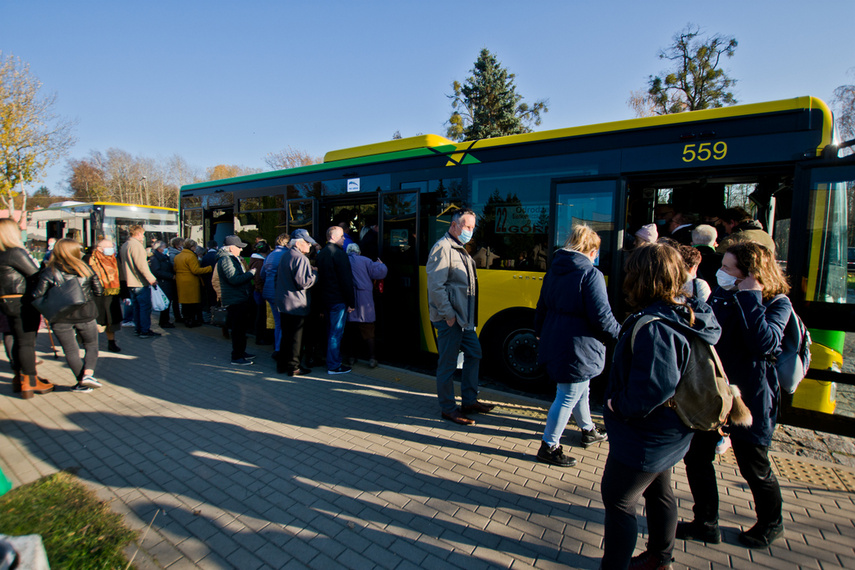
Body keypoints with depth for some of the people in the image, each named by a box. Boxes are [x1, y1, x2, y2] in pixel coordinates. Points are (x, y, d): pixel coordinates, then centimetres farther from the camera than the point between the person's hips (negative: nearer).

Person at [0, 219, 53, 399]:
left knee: (19, 340, 18)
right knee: (27, 341, -4)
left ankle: (19, 378, 28)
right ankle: (30, 383, 2)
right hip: (22, 303, -9)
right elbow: (35, 275, -15)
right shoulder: (15, 252, -16)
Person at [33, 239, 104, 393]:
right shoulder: (86, 269, -2)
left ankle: (82, 383, 13)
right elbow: (99, 291, 1)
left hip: (60, 318, 0)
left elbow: (37, 295, -10)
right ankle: (88, 373, -3)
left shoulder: (49, 272, -5)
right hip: (85, 315, 0)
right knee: (91, 346, 17)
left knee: (71, 351, 10)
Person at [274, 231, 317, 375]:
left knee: (286, 335, 18)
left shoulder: (284, 255, 11)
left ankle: (282, 364, 26)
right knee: (296, 336, 2)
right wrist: (315, 273, -7)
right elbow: (303, 282, -24)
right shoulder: (301, 259, -18)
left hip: (282, 302, 9)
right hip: (296, 304, -9)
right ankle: (293, 367, 10)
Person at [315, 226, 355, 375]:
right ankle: (334, 366, 3)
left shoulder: (321, 253, 13)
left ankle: (332, 361, 26)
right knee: (336, 332, -3)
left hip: (325, 298, 9)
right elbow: (346, 280, -17)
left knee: (331, 331, 17)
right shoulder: (338, 253, -15)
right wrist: (351, 302, -14)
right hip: (338, 299, -9)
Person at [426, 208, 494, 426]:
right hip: (449, 319, -10)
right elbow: (435, 286, -21)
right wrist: (448, 314, -20)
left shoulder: (460, 250, 18)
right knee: (448, 364, 1)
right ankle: (448, 409, 16)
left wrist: (470, 316, 15)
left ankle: (469, 401, 30)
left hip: (465, 318, 10)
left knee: (474, 354, 17)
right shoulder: (442, 248, -14)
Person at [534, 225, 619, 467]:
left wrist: (541, 333, 26)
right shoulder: (591, 274, -17)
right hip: (577, 349, -9)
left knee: (580, 389, 27)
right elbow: (601, 317, -18)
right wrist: (619, 334, 1)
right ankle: (549, 447, 16)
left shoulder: (554, 271, 7)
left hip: (554, 343, 9)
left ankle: (588, 431, 47)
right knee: (568, 397, 4)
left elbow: (542, 308, 14)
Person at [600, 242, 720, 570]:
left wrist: (619, 405, -21)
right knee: (658, 492, 27)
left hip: (643, 440, -10)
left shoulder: (653, 327, -31)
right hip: (668, 434, 10)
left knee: (617, 499, 7)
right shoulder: (686, 316, -1)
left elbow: (655, 387, -36)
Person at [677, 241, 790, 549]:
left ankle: (771, 523, 43)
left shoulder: (777, 303, -13)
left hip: (748, 398, -5)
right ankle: (706, 523, 29)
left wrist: (750, 297, -27)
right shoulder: (721, 293, 2)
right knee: (696, 457, 10)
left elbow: (764, 343, -30)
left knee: (753, 467, 13)